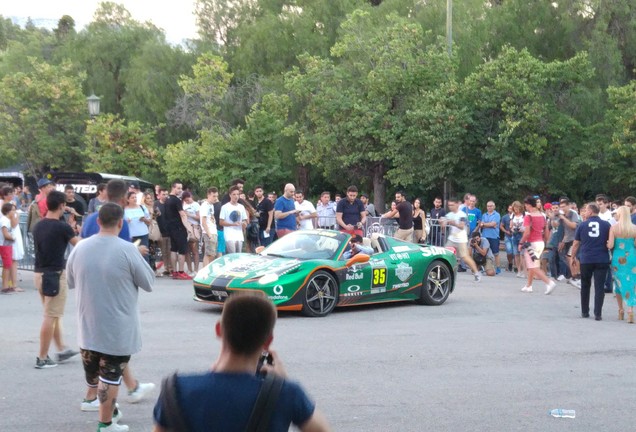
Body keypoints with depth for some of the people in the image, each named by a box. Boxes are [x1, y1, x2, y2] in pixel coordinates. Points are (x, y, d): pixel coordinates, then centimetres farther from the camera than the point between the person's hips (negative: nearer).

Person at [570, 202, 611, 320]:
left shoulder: (582, 225, 1)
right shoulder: (606, 225, 1)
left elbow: (575, 244, 4)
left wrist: (573, 257, 14)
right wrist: (612, 256, 20)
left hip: (586, 260, 1)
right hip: (602, 260, 0)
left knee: (585, 286, 15)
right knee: (599, 287, 1)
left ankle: (584, 312, 20)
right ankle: (598, 314, -5)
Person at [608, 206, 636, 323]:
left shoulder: (614, 228, -8)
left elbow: (610, 245, -11)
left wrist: (607, 244, 11)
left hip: (618, 259, 0)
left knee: (619, 283, 14)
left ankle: (621, 310, 21)